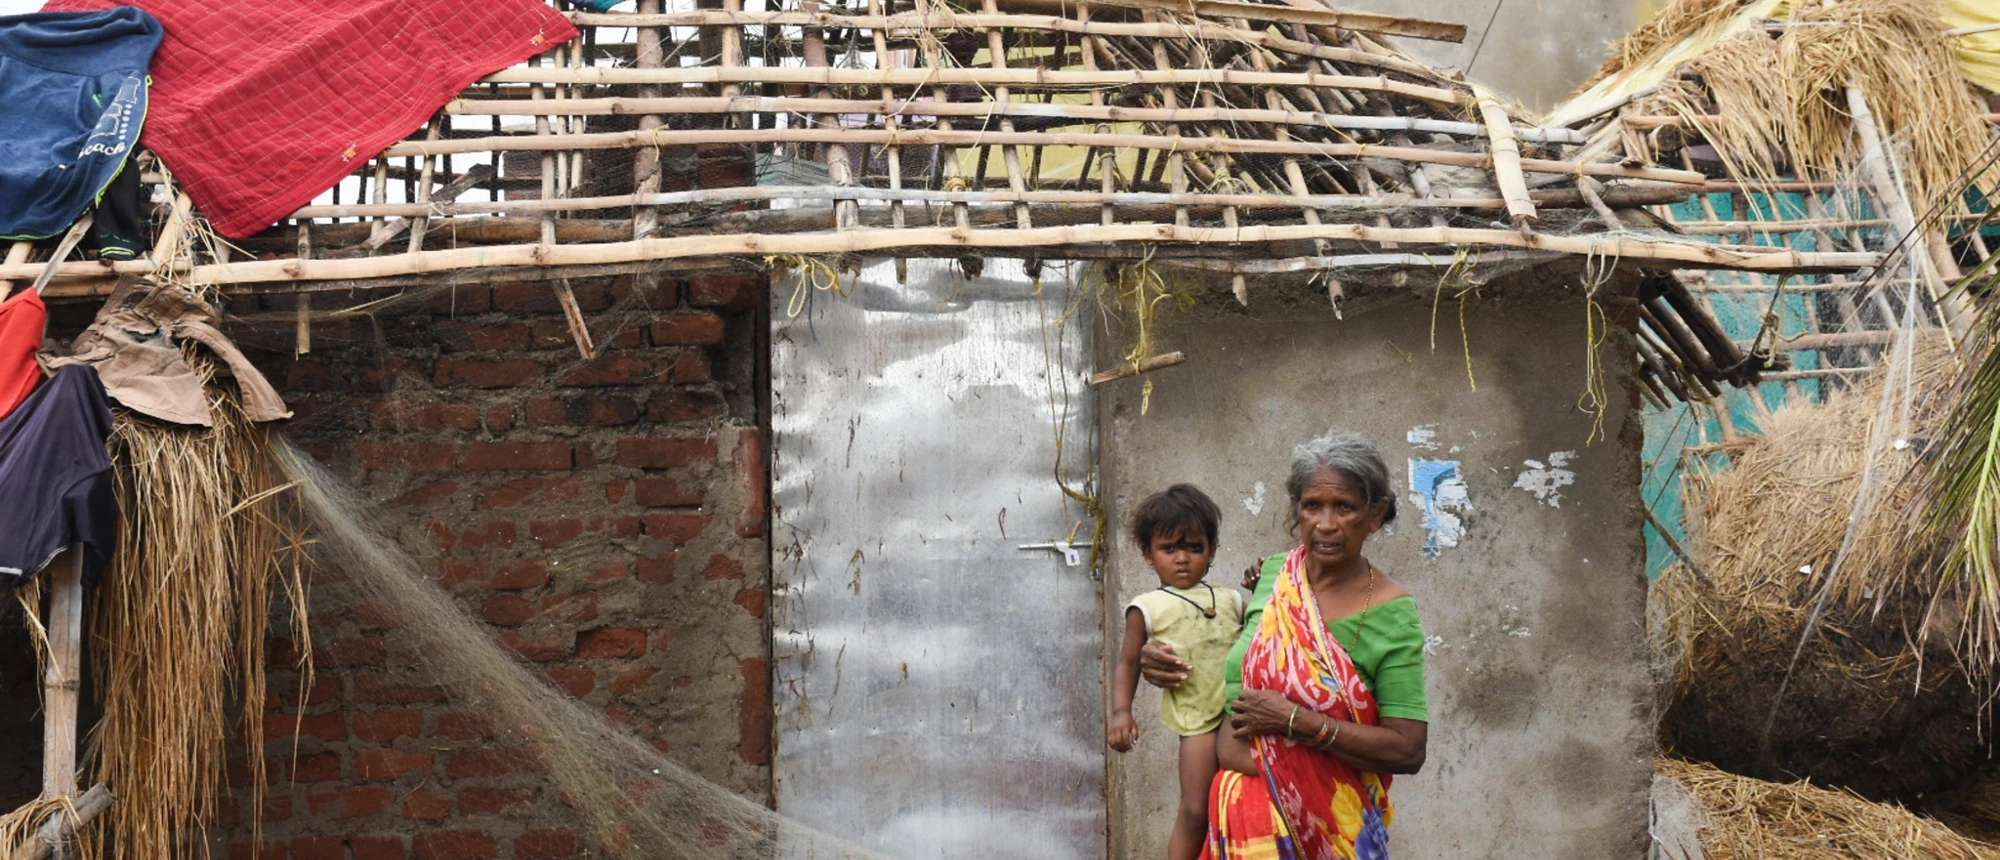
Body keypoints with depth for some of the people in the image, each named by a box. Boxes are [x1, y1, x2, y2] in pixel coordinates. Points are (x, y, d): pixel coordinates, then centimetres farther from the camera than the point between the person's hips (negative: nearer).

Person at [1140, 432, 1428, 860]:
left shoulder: (1391, 613, -14)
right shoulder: (1274, 575, 0)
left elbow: (1408, 751, -18)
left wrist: (1298, 721, -23)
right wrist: (1182, 671, -1)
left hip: (1325, 824, -4)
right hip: (1239, 804, 4)